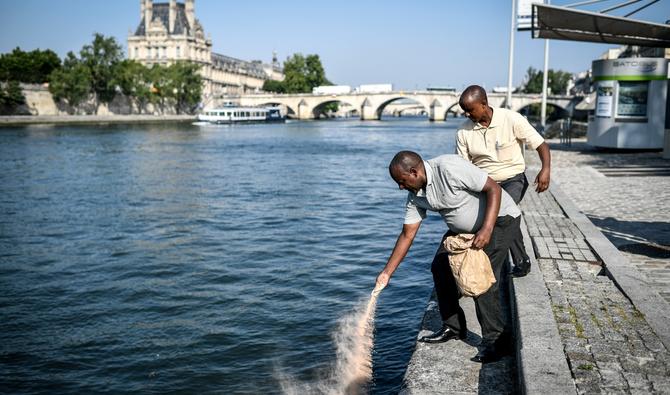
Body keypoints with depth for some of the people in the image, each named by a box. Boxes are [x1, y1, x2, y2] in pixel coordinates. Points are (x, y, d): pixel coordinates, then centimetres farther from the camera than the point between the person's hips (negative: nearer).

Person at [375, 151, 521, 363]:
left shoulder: (449, 168, -31)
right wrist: (387, 272, 0)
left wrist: (486, 230, -35)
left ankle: (496, 341, -6)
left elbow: (494, 188, -27)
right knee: (440, 267, 3)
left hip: (499, 218, -8)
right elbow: (407, 234, 1)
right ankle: (453, 327, 16)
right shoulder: (415, 195, -5)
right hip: (463, 228, 8)